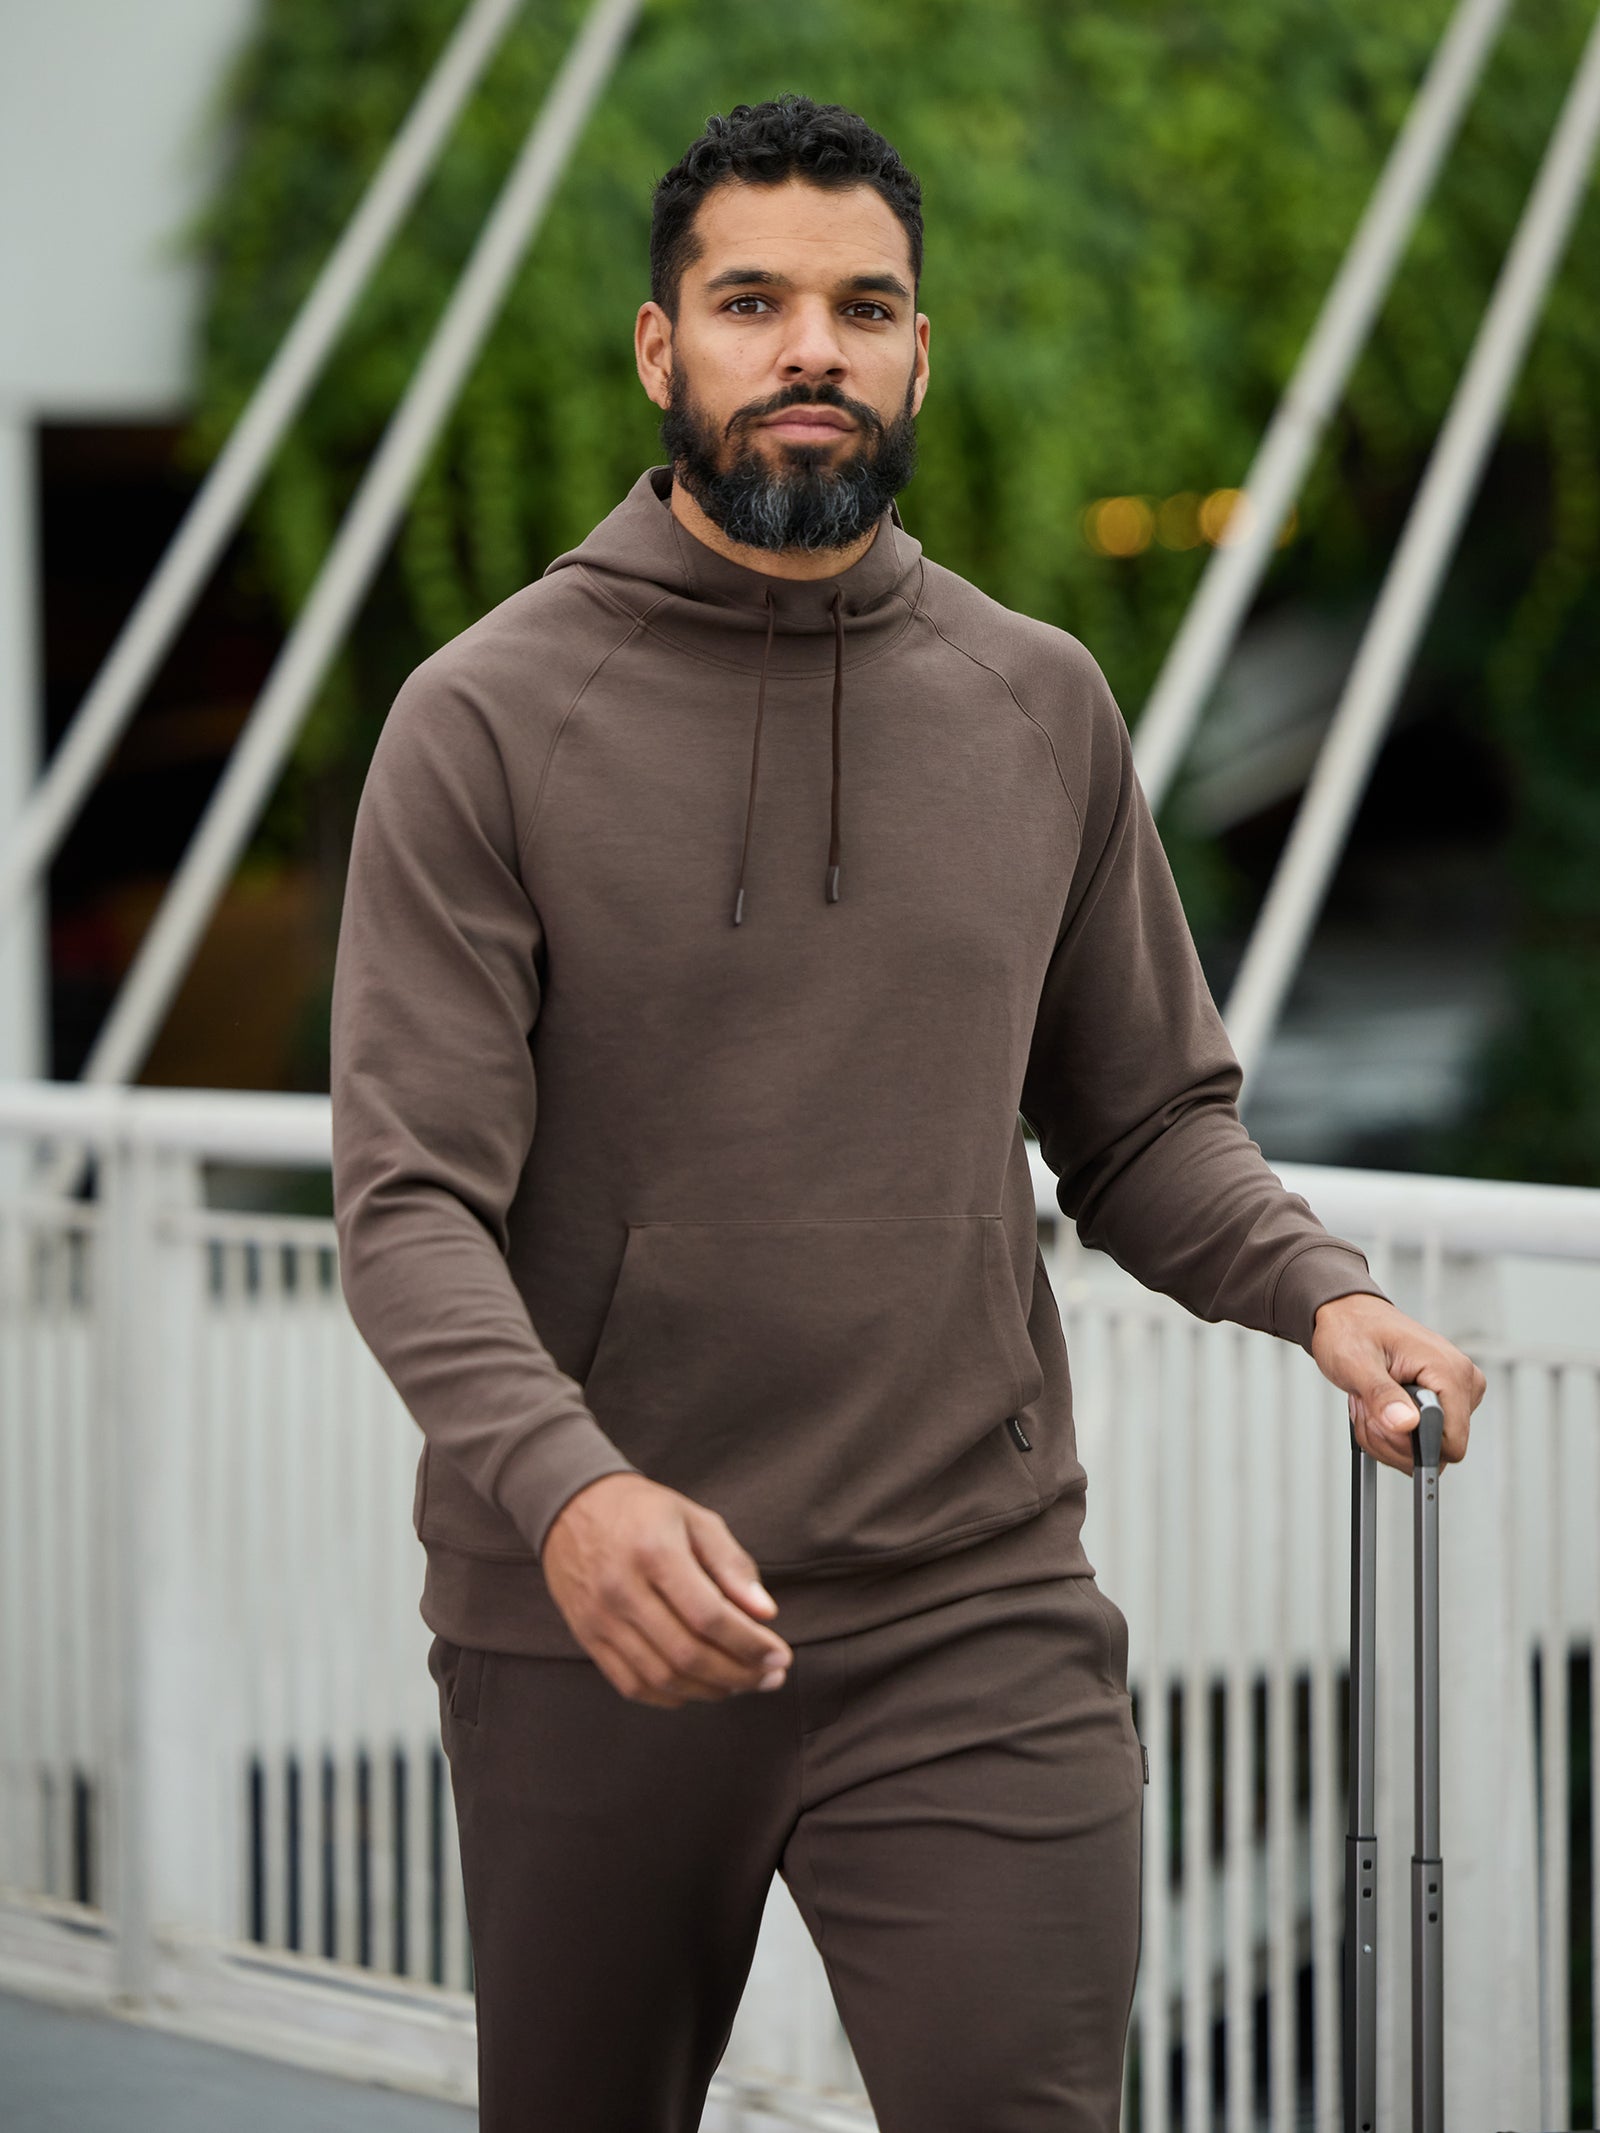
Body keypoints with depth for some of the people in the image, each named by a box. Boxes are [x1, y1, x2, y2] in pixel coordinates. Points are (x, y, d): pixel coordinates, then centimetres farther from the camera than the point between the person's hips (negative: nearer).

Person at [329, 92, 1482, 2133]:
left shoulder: (1041, 704, 7)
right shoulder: (490, 717, -4)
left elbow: (1147, 1119, 14)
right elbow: (412, 1197, -12)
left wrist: (1318, 1285, -7)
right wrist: (565, 1483, -29)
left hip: (980, 1619, 1)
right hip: (586, 1631, -1)